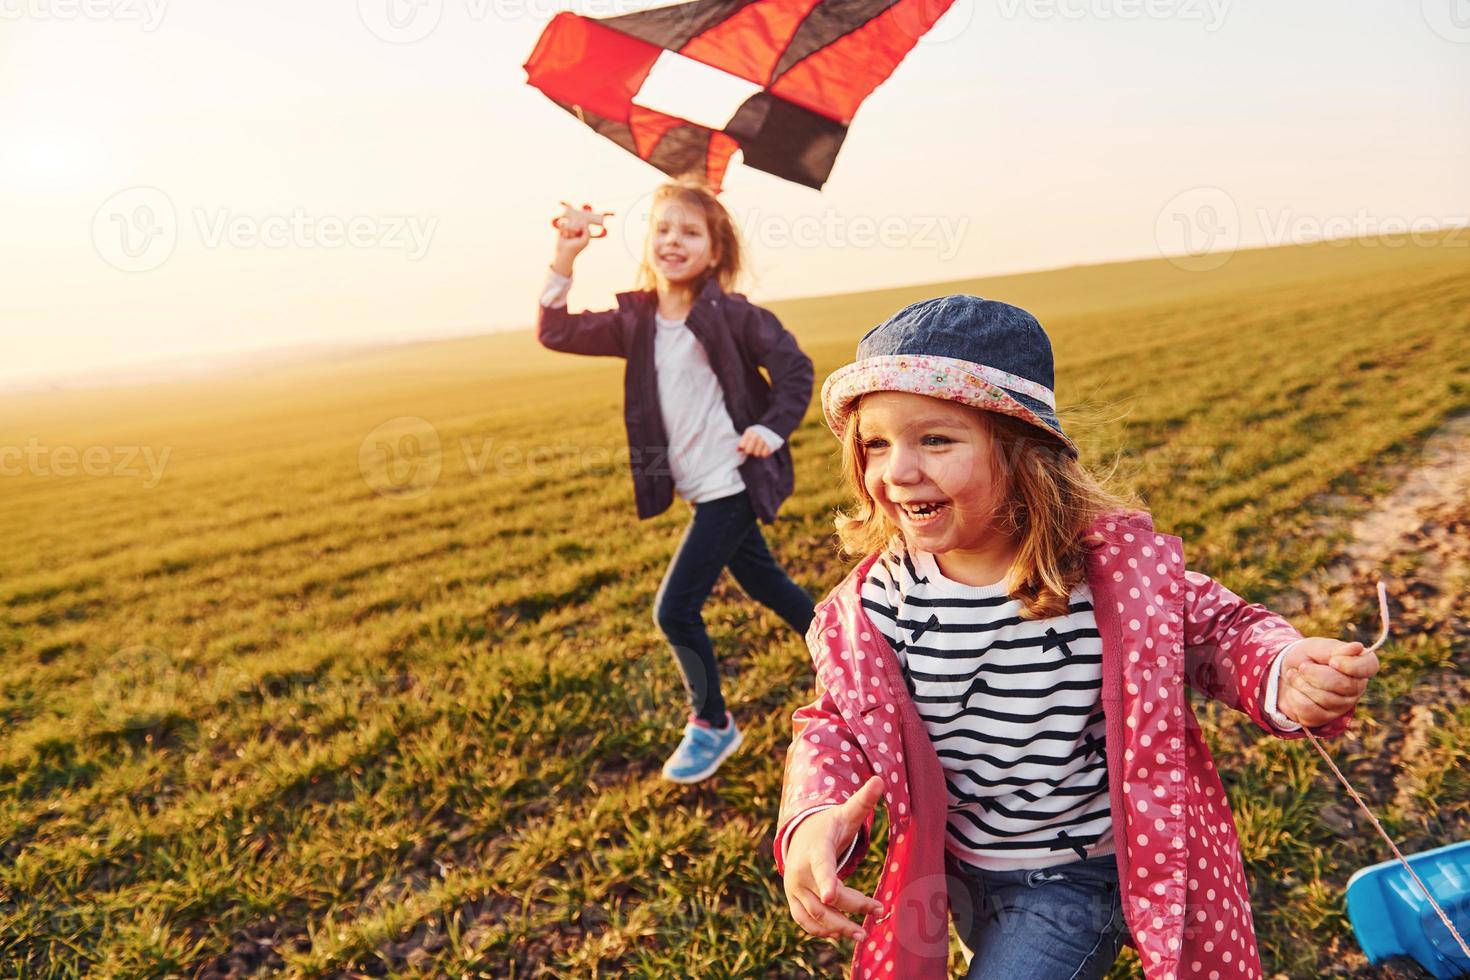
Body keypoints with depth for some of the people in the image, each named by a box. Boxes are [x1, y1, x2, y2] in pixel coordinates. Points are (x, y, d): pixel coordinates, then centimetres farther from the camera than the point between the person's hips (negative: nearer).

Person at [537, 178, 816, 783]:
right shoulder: (636, 320, 2)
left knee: (675, 608, -8)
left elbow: (795, 369, -8)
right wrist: (564, 260, -11)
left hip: (731, 485, -7)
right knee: (765, 584, 22)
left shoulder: (729, 314, -13)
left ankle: (711, 725, 14)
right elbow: (556, 333, -2)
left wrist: (772, 427, -19)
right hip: (698, 488, 7)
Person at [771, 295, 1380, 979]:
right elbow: (835, 724, -8)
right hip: (954, 870, 4)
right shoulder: (876, 598, -18)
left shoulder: (1119, 564, -23)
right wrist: (811, 819, -29)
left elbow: (1216, 631, -6)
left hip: (1080, 876, -3)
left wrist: (1283, 673, -29)